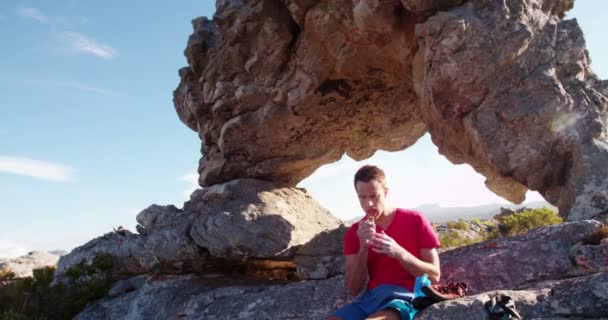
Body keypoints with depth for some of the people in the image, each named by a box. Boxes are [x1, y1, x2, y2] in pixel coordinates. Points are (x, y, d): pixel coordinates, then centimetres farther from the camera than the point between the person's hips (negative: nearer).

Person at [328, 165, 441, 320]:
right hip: (370, 298, 4)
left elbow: (434, 276, -1)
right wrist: (363, 248, -10)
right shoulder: (354, 233, 9)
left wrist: (399, 253, -17)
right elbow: (353, 289, 4)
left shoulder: (415, 220, 1)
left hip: (407, 298, -3)